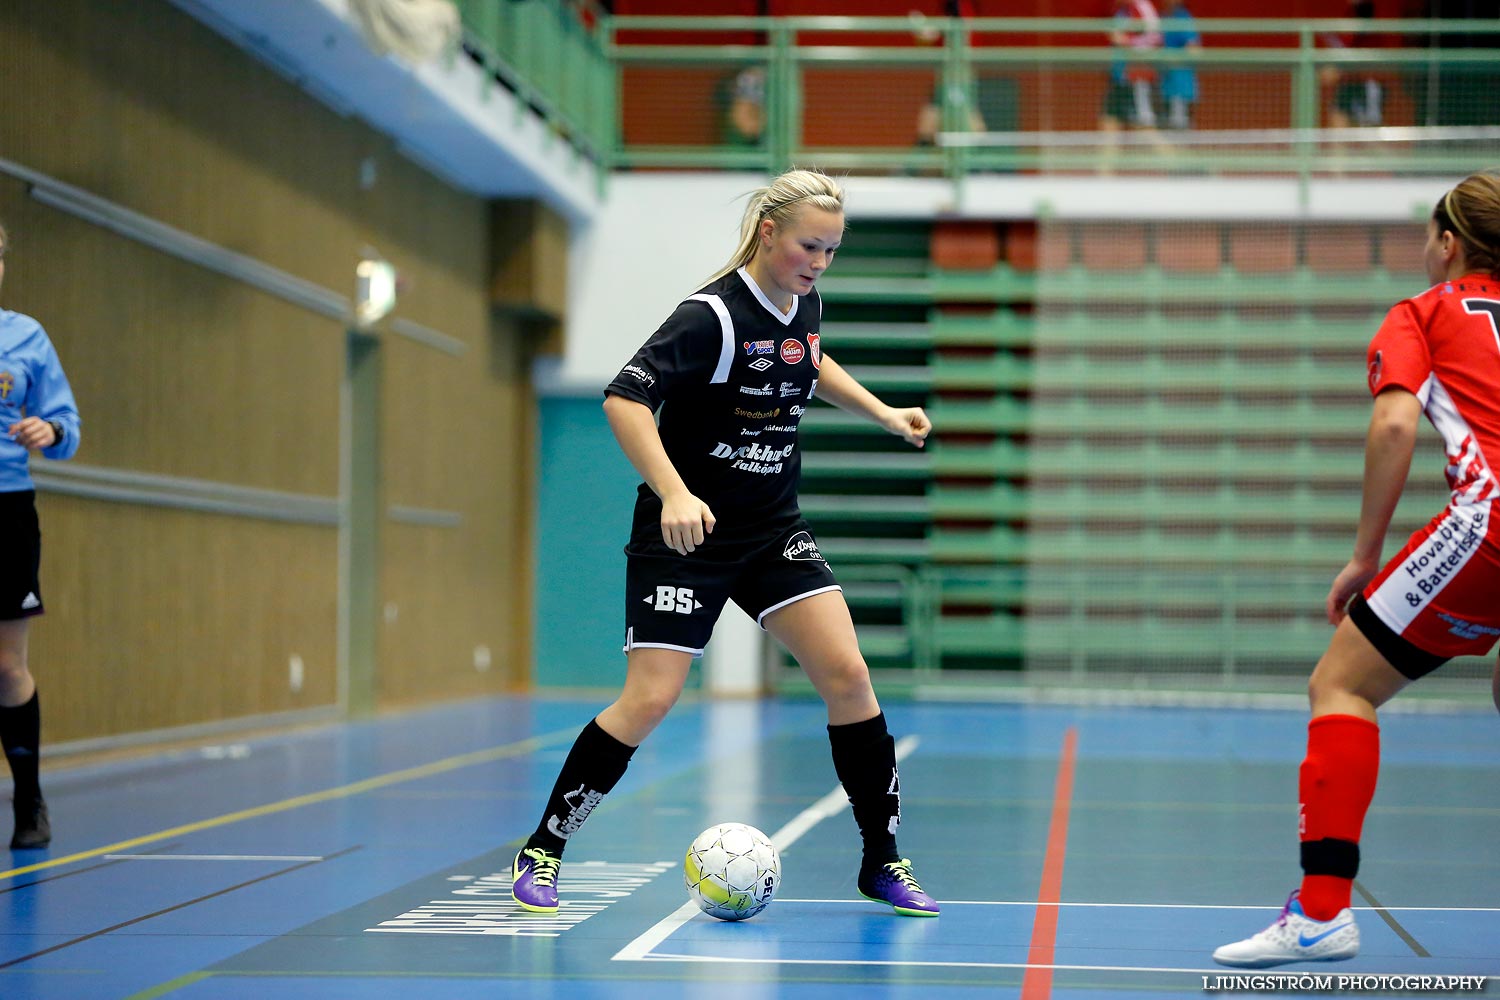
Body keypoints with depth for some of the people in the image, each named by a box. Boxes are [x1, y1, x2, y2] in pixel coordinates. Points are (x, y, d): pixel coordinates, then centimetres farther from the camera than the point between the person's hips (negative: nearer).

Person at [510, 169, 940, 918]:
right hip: (687, 536, -6)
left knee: (847, 675, -6)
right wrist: (673, 493, -37)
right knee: (650, 699, -11)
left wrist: (883, 413, 19)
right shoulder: (714, 315, -20)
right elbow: (624, 398, -27)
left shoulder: (806, 305, 3)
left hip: (773, 531, 6)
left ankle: (882, 862, 7)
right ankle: (542, 851, 5)